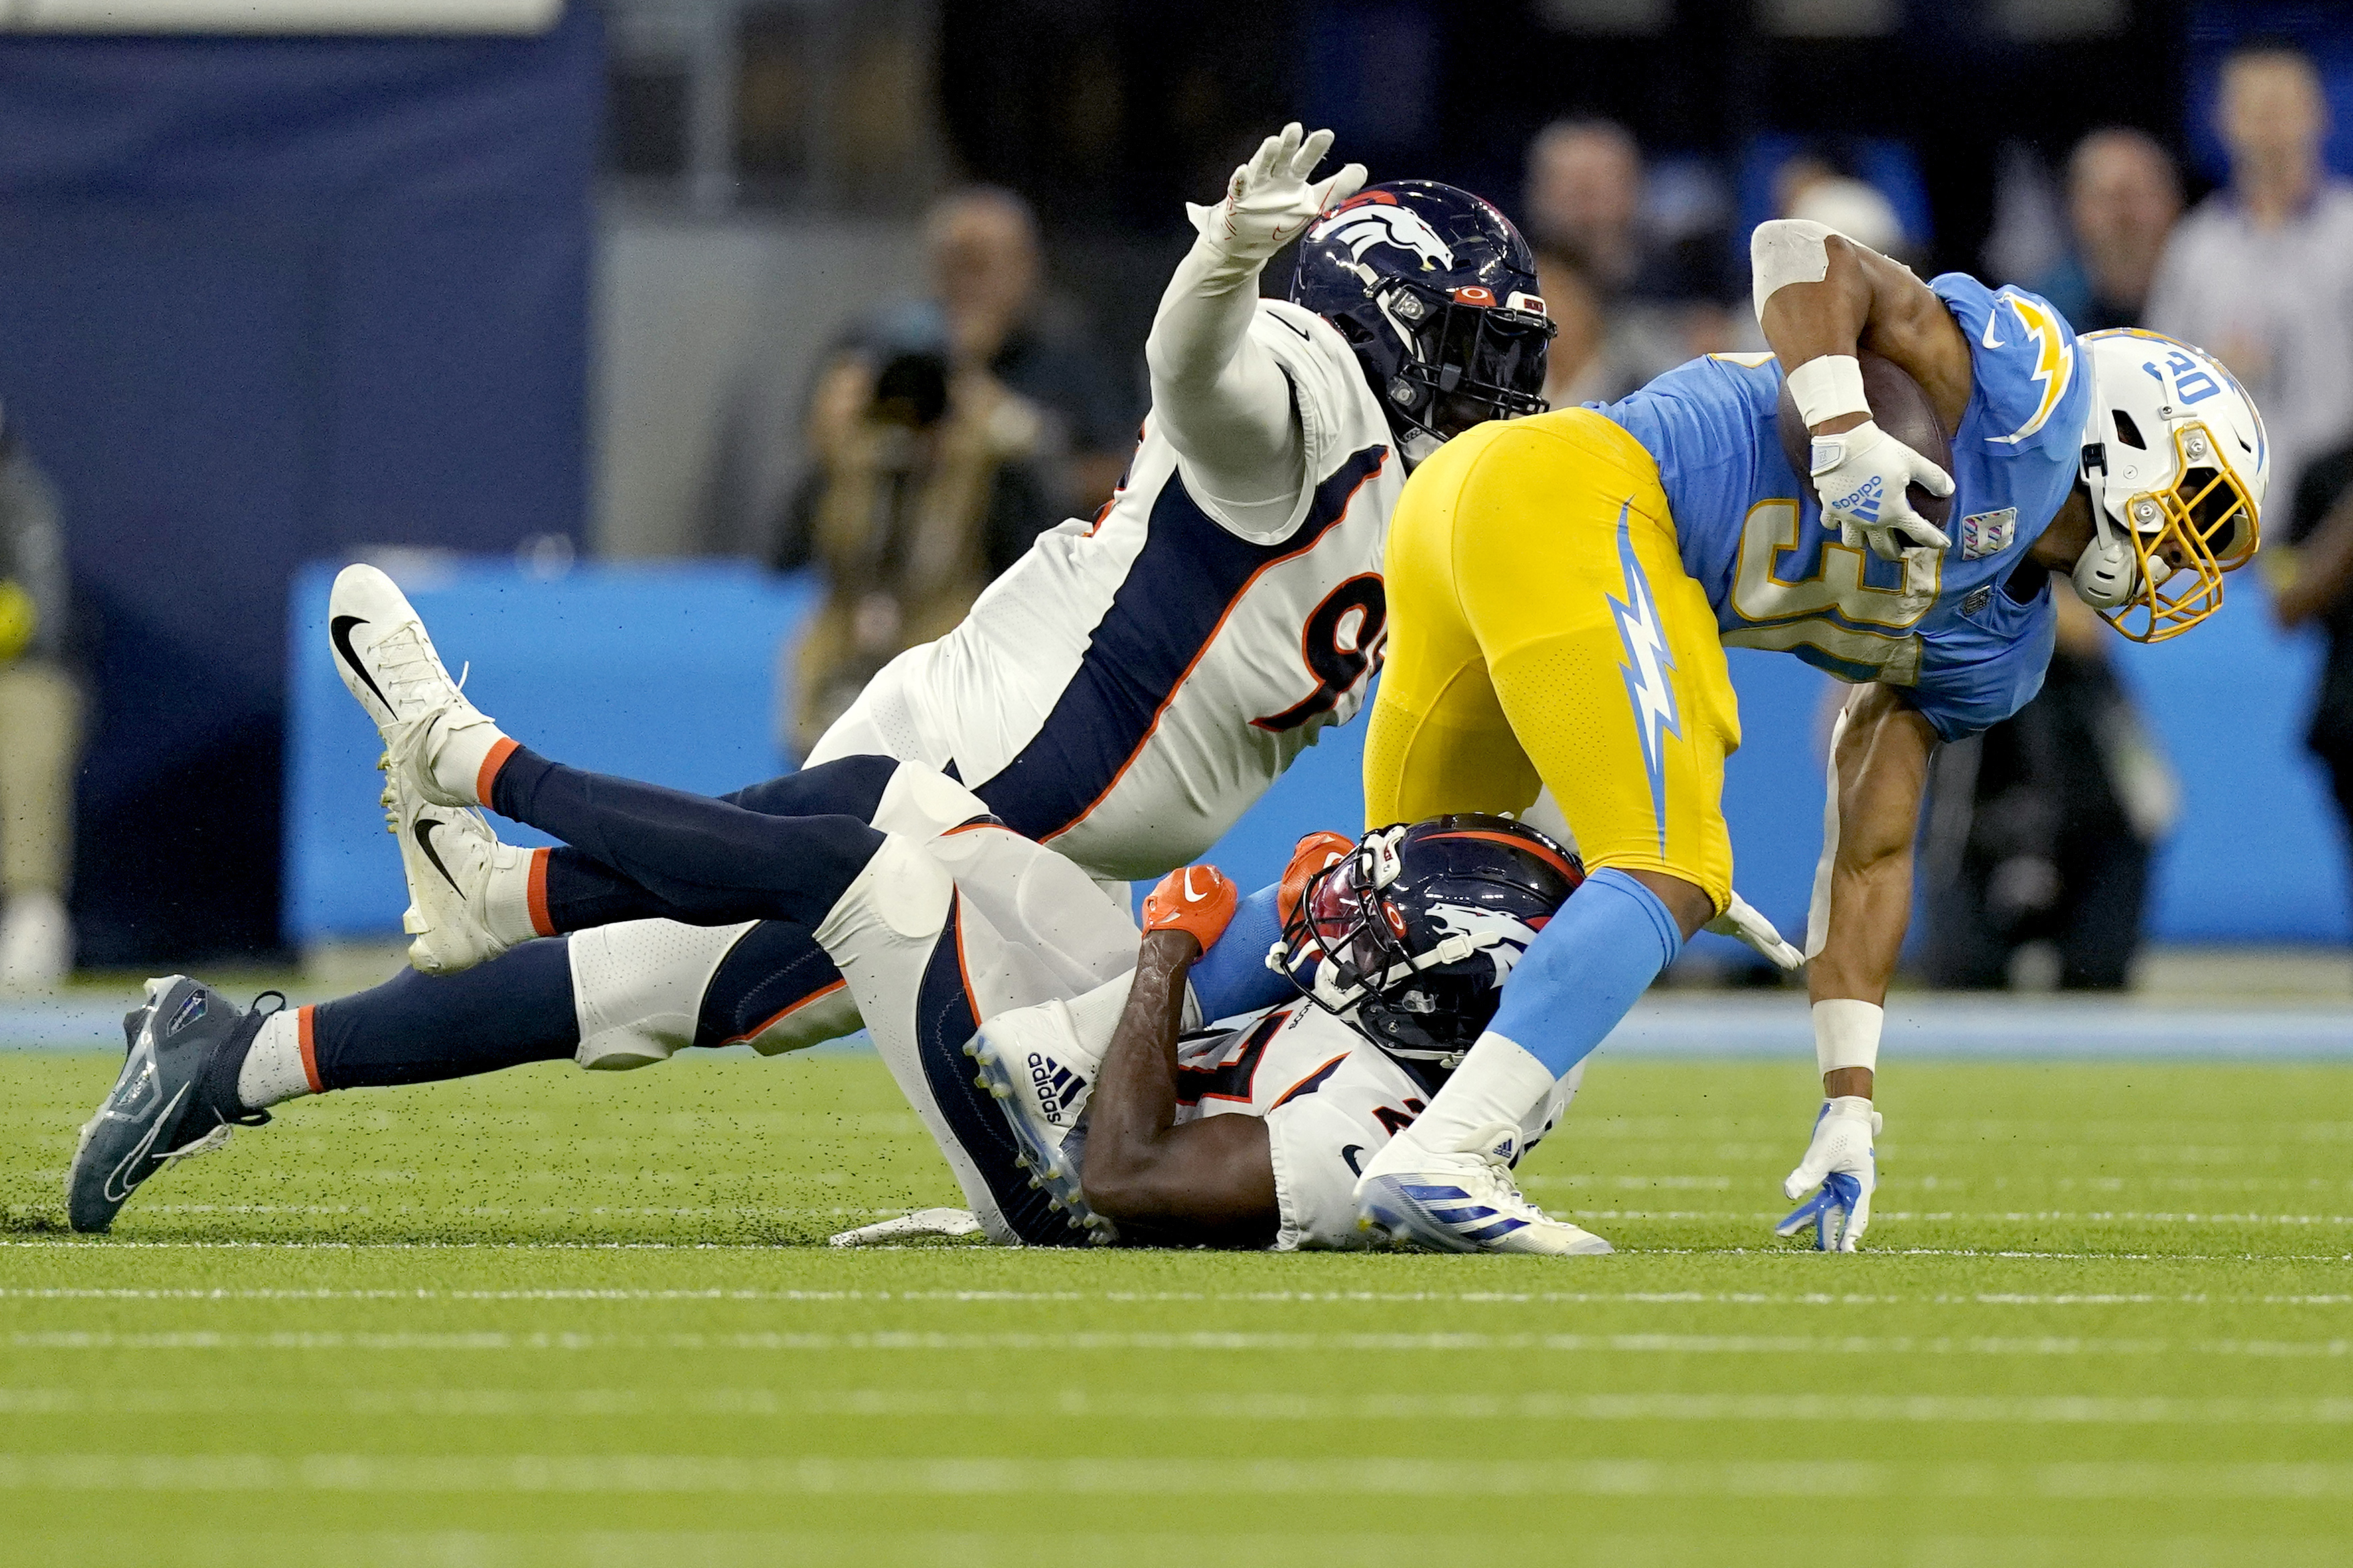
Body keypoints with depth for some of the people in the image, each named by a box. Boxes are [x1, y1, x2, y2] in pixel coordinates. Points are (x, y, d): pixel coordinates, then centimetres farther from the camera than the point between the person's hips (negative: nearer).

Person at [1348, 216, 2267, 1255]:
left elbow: (1868, 861, 20)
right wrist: (1846, 436, -20)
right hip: (1564, 498, -10)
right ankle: (1434, 1160, -20)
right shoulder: (2037, 396, 1)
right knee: (1667, 875, -12)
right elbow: (1806, 254, -5)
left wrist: (1850, 1101, 14)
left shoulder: (1987, 652, 23)